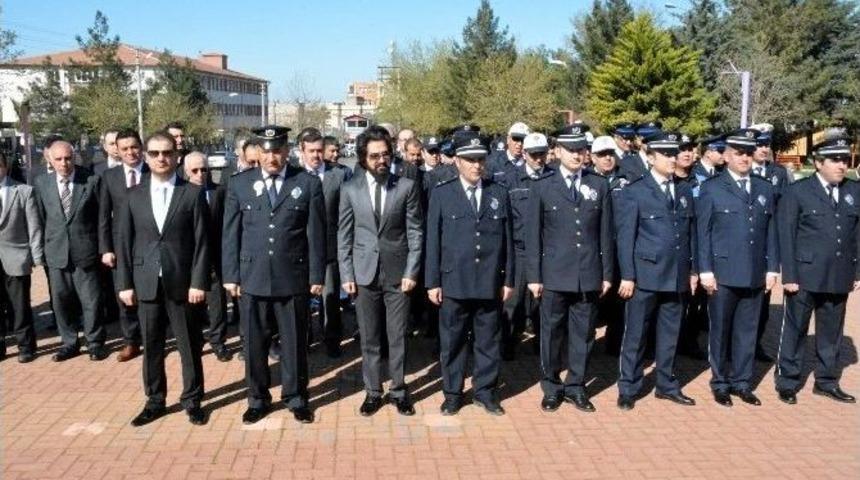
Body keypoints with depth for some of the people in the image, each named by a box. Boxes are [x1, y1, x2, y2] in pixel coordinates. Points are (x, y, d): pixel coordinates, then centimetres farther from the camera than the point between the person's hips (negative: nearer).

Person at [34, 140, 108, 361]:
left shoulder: (92, 180, -4)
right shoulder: (42, 183, 4)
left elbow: (101, 217, -1)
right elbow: (41, 218, 8)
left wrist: (103, 249, -2)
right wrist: (41, 251, 5)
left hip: (85, 251, -3)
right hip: (55, 252, 3)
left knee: (91, 300, 3)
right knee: (60, 301, 10)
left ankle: (95, 343, 19)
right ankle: (69, 343, 26)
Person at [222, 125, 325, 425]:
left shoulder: (308, 184, -1)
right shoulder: (239, 184, 4)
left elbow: (316, 234, 0)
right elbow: (230, 234, 5)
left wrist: (317, 276, -2)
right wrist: (230, 275, 1)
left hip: (293, 277, -1)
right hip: (251, 277, 1)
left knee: (294, 342, 9)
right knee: (254, 342, 10)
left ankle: (296, 398, 26)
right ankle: (258, 399, 27)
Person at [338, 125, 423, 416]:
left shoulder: (407, 187, -2)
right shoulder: (350, 189, 2)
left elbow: (415, 233, -1)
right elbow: (344, 236, 4)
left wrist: (411, 272, -6)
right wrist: (346, 274, -1)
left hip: (398, 272, -1)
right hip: (365, 272, 1)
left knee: (398, 336, 7)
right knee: (369, 338, 9)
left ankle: (398, 390, 22)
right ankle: (373, 391, 23)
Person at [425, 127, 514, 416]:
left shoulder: (499, 193, 6)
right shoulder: (442, 194, 0)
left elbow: (508, 240, 7)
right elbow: (433, 241, 0)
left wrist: (508, 280, 4)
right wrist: (432, 282, -3)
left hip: (490, 283, 2)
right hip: (454, 283, -1)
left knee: (488, 342, 11)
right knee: (452, 342, 8)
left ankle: (485, 392, 26)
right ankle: (452, 394, 23)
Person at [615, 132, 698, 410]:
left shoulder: (685, 191, 12)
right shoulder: (634, 192, -4)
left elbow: (691, 233, 13)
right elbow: (625, 237, -6)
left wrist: (693, 270, 9)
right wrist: (627, 275, -10)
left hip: (678, 277, 5)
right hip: (645, 276, -4)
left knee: (670, 334, 13)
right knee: (635, 336, 3)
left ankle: (666, 384, 27)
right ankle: (628, 389, 15)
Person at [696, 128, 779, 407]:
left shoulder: (765, 189, 12)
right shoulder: (711, 189, 0)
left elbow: (770, 232, 11)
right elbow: (702, 233, -4)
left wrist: (772, 268, 5)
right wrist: (705, 271, -9)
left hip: (755, 275, 4)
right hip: (723, 274, -3)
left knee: (747, 331, 10)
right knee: (720, 331, 6)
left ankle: (742, 383, 22)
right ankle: (720, 384, 19)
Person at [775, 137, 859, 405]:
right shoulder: (796, 192, -4)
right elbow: (786, 237, -6)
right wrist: (789, 276, -10)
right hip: (805, 276, -4)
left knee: (832, 332, 13)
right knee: (795, 330, 5)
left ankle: (827, 382, 27)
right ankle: (788, 382, 16)